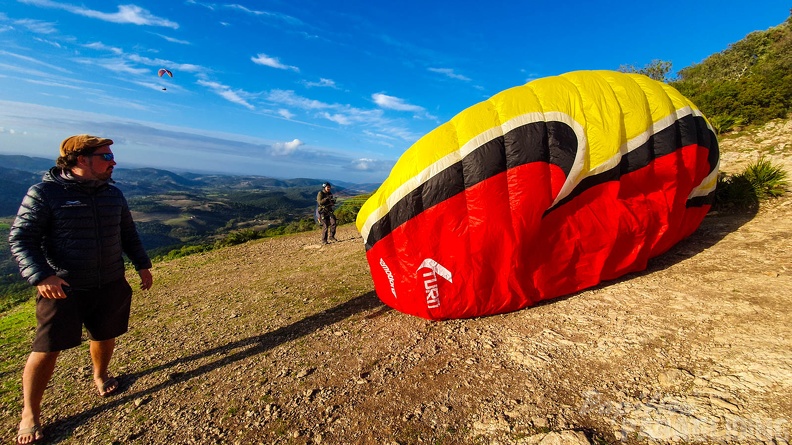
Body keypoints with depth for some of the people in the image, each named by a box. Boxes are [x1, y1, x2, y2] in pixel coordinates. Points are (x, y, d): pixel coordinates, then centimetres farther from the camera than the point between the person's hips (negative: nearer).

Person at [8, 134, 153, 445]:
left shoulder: (113, 194, 4)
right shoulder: (44, 192, -11)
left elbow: (128, 234, 13)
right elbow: (20, 239, -11)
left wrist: (142, 265, 12)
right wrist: (40, 276, -23)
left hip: (111, 284, 4)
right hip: (62, 288, -4)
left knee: (105, 336, 16)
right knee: (47, 348, 3)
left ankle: (100, 375, 44)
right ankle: (30, 413, 26)